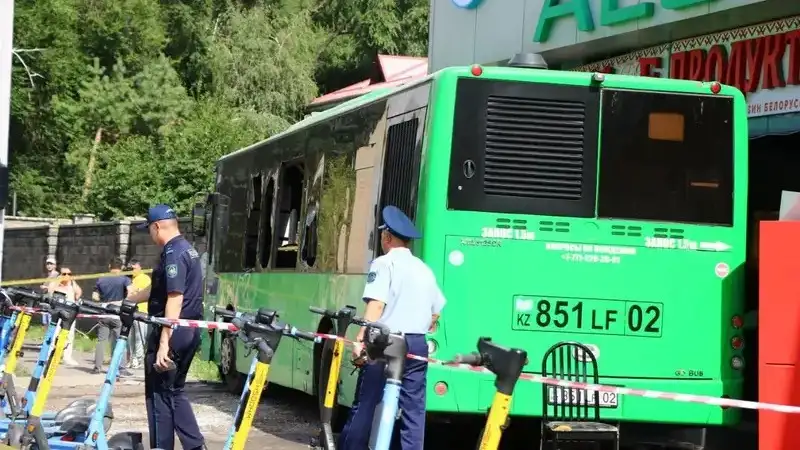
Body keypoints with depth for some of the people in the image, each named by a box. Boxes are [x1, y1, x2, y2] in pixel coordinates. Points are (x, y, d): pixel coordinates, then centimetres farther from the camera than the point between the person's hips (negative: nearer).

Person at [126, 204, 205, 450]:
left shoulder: (173, 254, -16)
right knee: (174, 391, 17)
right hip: (189, 332, 10)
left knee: (159, 393, 0)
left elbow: (174, 301, -23)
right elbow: (156, 291, 25)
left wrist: (163, 344, -26)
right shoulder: (187, 249, 15)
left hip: (173, 332, -10)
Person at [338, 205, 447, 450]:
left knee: (364, 404, 0)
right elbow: (435, 312, 20)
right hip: (417, 344, 6)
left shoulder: (385, 263, -2)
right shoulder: (425, 270, 18)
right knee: (414, 409, 5)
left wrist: (360, 340, -19)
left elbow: (376, 305, -15)